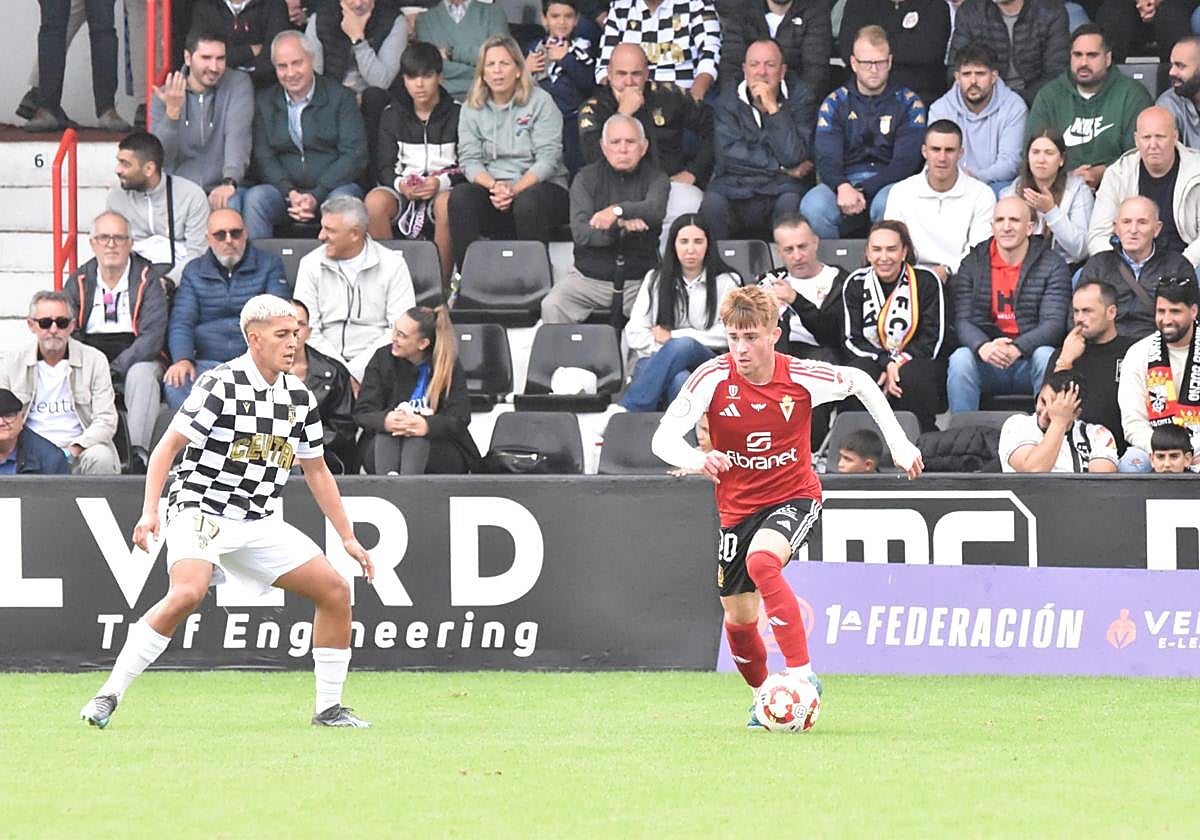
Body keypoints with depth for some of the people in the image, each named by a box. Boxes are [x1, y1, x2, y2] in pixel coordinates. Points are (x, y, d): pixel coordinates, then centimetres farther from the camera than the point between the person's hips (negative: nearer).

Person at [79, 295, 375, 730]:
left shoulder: (299, 397, 8)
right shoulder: (221, 385, -12)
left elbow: (317, 472, 19)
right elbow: (167, 448, -11)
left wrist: (348, 537, 18)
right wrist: (149, 511, -21)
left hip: (260, 526, 7)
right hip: (201, 514, -7)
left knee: (335, 589, -2)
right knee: (187, 593, -32)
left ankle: (328, 708, 10)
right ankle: (108, 696, -23)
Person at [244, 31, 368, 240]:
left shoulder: (341, 97, 3)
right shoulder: (265, 102, 11)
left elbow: (355, 156, -4)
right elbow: (263, 158, 4)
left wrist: (316, 196, -16)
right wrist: (290, 194, -15)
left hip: (332, 186, -2)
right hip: (284, 190, 2)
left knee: (343, 199, -35)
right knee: (254, 198, -28)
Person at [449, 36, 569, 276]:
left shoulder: (540, 102, 1)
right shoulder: (472, 109, 12)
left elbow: (547, 160, -7)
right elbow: (469, 160, 3)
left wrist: (515, 189, -20)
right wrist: (494, 186, -17)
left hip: (538, 186, -3)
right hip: (490, 188, 3)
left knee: (527, 203, -38)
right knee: (460, 196, -28)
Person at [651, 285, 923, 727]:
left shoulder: (801, 378, -17)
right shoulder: (714, 377, -18)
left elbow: (859, 382, 4)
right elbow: (663, 438, -23)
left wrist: (899, 444, 2)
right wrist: (695, 459, -45)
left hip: (795, 496, -3)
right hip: (738, 505, 3)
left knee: (762, 560, -34)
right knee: (739, 617, 9)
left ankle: (802, 672, -30)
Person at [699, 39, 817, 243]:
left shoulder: (799, 98, 3)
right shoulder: (728, 100, 8)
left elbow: (794, 156, -11)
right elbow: (728, 153, -7)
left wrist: (773, 108, -14)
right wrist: (782, 167, -8)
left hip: (781, 185, -1)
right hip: (735, 184, 1)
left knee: (791, 203, -34)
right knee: (712, 204, -31)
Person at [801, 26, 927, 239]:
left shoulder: (909, 103, 7)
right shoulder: (834, 103, 11)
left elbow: (905, 162, -3)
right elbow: (826, 159, 0)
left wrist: (862, 190, -18)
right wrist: (842, 187, -25)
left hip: (889, 182, -1)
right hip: (845, 180, 1)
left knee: (887, 204, -39)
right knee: (812, 207, -32)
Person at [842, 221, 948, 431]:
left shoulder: (926, 281, -2)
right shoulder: (855, 284, 4)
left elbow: (933, 337, -5)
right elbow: (853, 339, 0)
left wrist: (899, 364, -18)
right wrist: (887, 364, -18)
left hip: (915, 359, -1)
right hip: (872, 358, 1)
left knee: (912, 378, -37)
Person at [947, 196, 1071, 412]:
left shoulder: (1052, 266, 0)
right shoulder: (972, 265, 7)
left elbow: (1053, 323, -9)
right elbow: (963, 321, -2)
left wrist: (1017, 349, -28)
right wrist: (982, 347, -26)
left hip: (1029, 357, -1)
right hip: (986, 364, 1)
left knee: (1046, 356, -33)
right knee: (960, 359, -29)